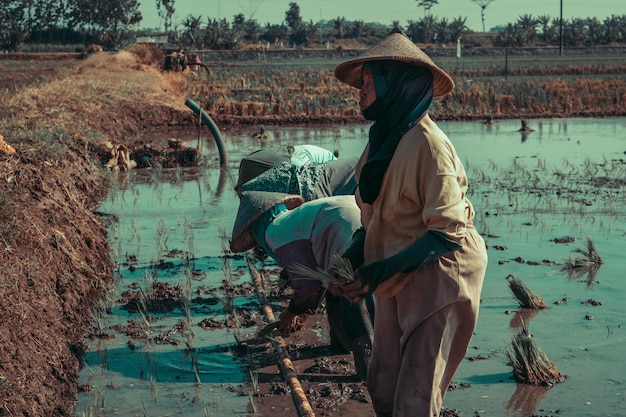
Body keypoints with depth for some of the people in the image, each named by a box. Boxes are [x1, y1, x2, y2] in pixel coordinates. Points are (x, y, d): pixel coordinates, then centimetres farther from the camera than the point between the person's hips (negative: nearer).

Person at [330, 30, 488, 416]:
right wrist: (352, 260, -3)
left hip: (437, 280, -8)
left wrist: (378, 273, -25)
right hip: (398, 281, 8)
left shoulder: (427, 143, -21)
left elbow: (447, 233, -22)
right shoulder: (382, 138, 4)